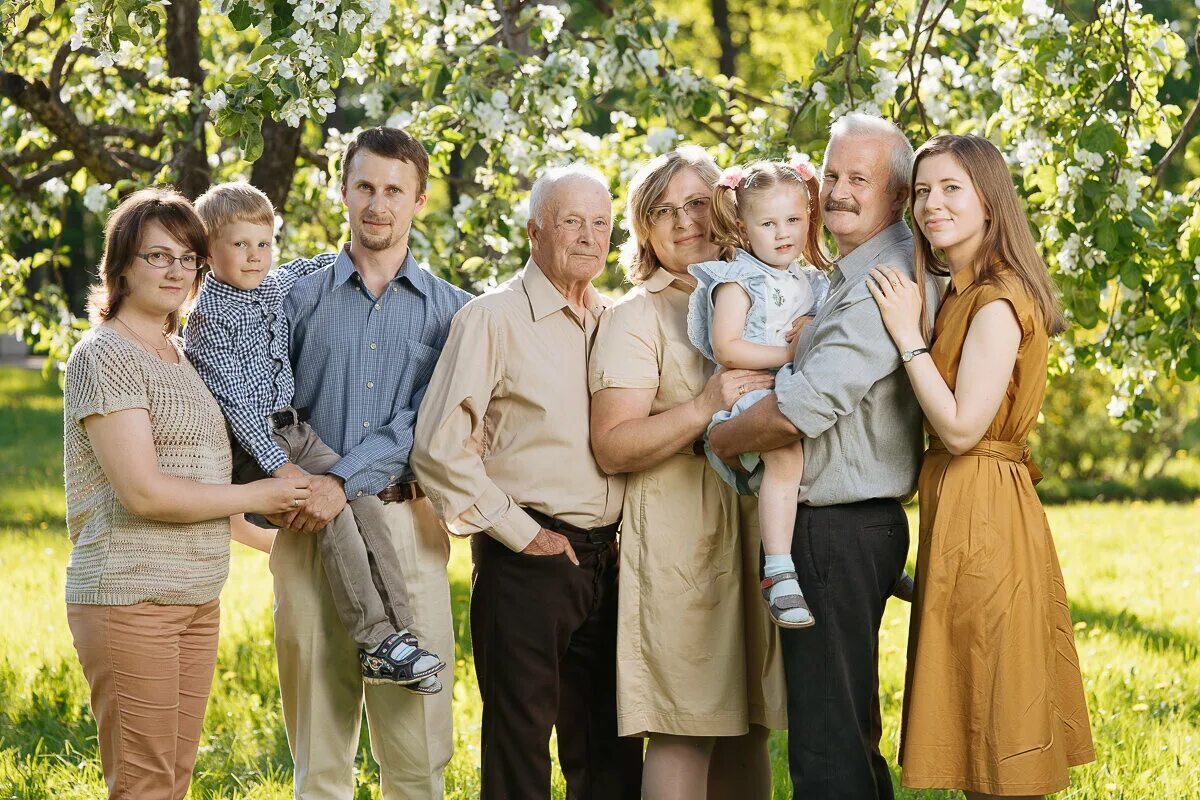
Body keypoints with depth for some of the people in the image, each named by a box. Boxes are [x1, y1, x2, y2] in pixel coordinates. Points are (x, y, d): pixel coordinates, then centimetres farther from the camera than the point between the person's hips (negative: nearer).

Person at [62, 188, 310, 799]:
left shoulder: (178, 354, 16)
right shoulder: (104, 356, -11)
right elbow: (143, 492, -19)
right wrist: (253, 497, -9)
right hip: (130, 597, -9)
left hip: (196, 598, 9)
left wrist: (272, 529, 19)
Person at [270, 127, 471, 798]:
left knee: (417, 745, -2)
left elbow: (429, 419, -5)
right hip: (312, 527, 1)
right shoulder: (300, 297, 10)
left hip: (407, 523, -1)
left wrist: (345, 480, -15)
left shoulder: (449, 309, 8)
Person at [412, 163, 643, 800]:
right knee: (519, 745, -2)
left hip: (608, 558, 6)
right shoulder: (493, 319, -4)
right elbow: (440, 448, -11)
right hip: (528, 560, -6)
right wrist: (519, 532, -11)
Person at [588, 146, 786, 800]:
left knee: (748, 724, 7)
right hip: (678, 531, -6)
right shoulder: (635, 317, -1)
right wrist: (706, 408, -23)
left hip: (757, 523, 6)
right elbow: (612, 448, -10)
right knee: (685, 732, -7)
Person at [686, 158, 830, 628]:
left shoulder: (812, 284, 19)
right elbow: (727, 348, -12)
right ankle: (778, 575, -38)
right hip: (753, 395, -8)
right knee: (786, 453, -34)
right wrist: (788, 353, -13)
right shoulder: (738, 282, -1)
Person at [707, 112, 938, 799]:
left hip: (839, 530, -11)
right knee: (851, 739, 19)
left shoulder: (884, 286, -18)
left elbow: (797, 412, -26)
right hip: (851, 524, 11)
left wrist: (721, 438, -8)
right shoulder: (853, 277, 16)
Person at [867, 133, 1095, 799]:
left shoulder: (997, 301, -14)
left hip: (983, 513, -10)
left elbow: (962, 427, -21)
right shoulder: (960, 296, 16)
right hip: (960, 510, 10)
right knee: (978, 743, 13)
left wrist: (908, 335, -15)